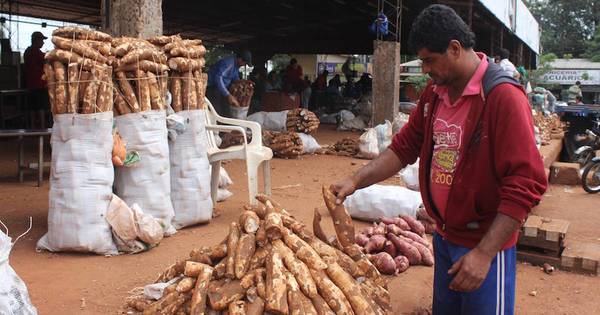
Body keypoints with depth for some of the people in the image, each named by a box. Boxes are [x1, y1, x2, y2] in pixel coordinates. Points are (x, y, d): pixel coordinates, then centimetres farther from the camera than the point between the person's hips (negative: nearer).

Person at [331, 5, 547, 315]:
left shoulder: (503, 96, -20)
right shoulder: (434, 92, 4)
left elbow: (525, 185, -23)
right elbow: (405, 147, 9)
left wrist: (484, 253, -24)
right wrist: (356, 180, -4)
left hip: (485, 246, -7)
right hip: (444, 237, 7)